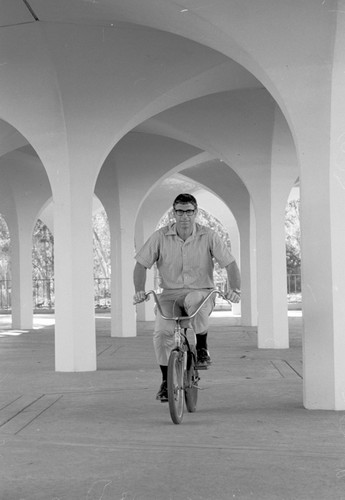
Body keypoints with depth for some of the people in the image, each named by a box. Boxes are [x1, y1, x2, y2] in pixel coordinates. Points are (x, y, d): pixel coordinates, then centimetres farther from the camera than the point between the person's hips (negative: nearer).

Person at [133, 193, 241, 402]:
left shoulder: (209, 236, -3)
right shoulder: (161, 237, -1)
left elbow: (230, 263, -5)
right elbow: (141, 264, 1)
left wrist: (235, 289, -22)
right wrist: (139, 290, -15)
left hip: (200, 292, -1)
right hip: (170, 294, 1)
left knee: (194, 301, -39)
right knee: (161, 332, -25)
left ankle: (202, 348, -13)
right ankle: (166, 381, -3)